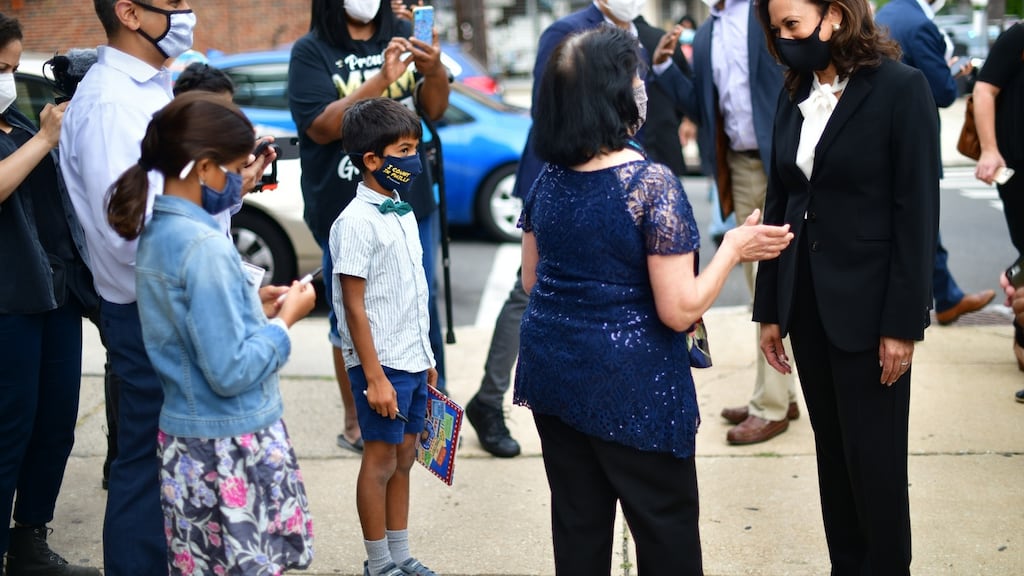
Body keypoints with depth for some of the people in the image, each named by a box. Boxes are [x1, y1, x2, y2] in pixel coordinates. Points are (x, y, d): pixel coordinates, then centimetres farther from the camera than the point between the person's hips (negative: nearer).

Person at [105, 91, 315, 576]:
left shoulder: (157, 232, 7)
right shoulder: (205, 248, -21)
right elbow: (231, 372, -22)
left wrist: (253, 306, 10)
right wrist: (284, 321, -10)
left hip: (185, 436, 9)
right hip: (231, 445, -9)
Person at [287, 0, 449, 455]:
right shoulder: (312, 51, -6)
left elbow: (434, 109, 2)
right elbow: (322, 126, -16)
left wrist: (434, 70, -21)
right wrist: (381, 79, -27)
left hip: (412, 205, 3)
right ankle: (356, 424, 16)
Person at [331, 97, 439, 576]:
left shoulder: (403, 214, 10)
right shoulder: (357, 222, -15)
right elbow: (354, 307, -16)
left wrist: (427, 359, 17)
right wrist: (374, 377, -18)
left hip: (414, 361, 7)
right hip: (382, 363, -7)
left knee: (403, 458, 14)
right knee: (381, 460, 3)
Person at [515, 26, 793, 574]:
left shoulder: (547, 179, 2)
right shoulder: (652, 184, -18)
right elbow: (679, 310, -18)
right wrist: (733, 248, -7)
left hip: (552, 374, 6)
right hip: (631, 388, -6)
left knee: (577, 529, 13)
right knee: (667, 531, 9)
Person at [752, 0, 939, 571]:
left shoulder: (902, 88, -10)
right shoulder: (796, 97, 8)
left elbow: (918, 211, -12)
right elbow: (780, 205, 10)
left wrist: (903, 322, -15)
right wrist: (771, 309, 9)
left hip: (868, 307, -6)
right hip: (807, 303, 6)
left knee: (874, 459, 3)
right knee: (833, 454, 12)